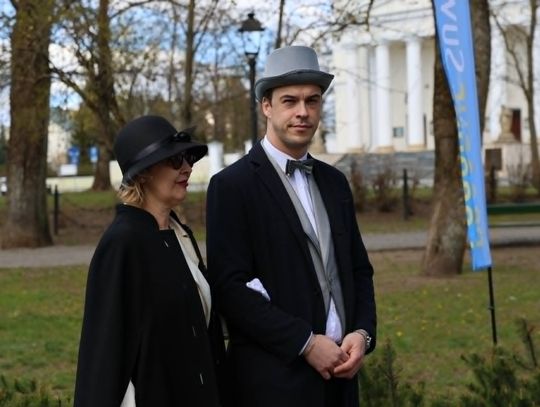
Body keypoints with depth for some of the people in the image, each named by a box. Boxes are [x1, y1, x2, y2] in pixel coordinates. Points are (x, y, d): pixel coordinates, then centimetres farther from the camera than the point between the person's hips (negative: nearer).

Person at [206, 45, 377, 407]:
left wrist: (363, 333, -3)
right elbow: (229, 287, -14)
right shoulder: (232, 186, -8)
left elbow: (359, 270, 15)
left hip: (339, 372, 6)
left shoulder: (334, 182, 12)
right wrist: (306, 343, -16)